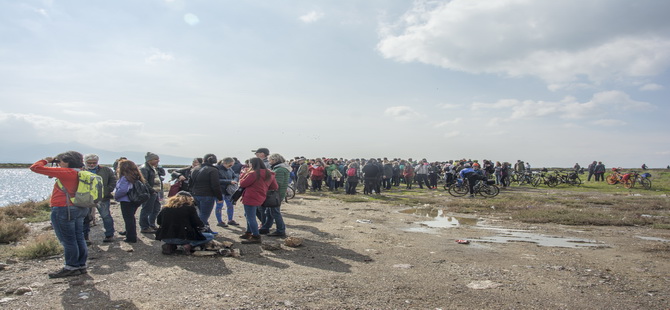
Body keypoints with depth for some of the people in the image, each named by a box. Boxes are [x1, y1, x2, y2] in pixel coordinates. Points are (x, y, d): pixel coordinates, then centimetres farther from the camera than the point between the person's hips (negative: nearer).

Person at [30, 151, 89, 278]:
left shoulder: (65, 172, -17)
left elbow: (35, 167, -13)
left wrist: (46, 160, 1)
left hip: (63, 210, -9)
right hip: (79, 209, 9)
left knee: (68, 240, 1)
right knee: (79, 238, 13)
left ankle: (71, 267, 8)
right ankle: (81, 265, 20)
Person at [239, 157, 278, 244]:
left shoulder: (253, 173, -18)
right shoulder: (269, 174, 5)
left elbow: (242, 184, -10)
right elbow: (275, 187, 9)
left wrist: (244, 174, 5)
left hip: (251, 198, -9)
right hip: (260, 198, 9)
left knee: (250, 217, 0)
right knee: (249, 216, 24)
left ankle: (256, 237, 2)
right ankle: (248, 233, 32)